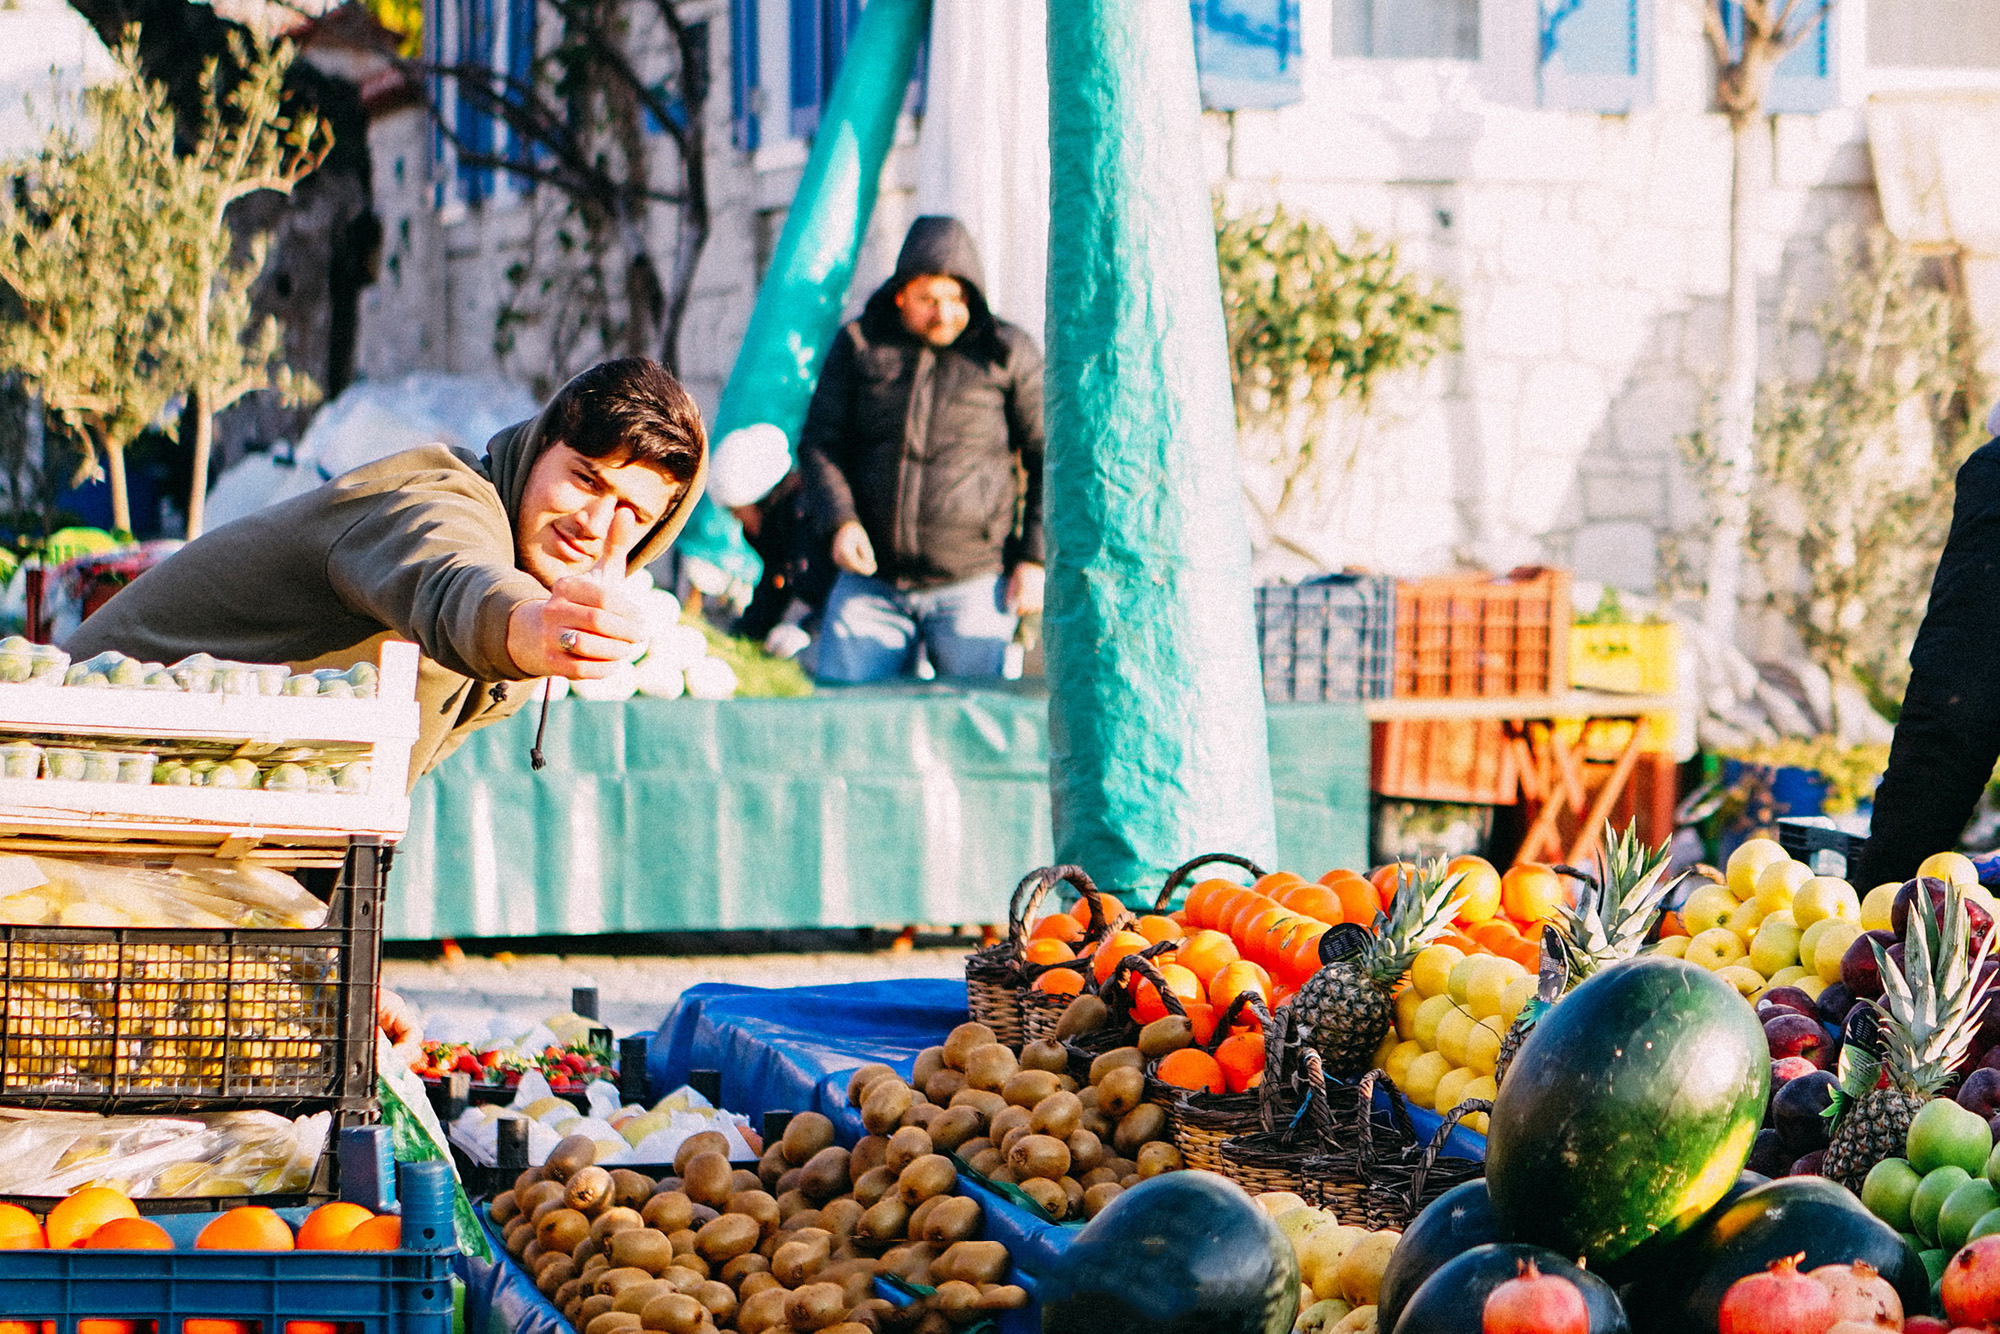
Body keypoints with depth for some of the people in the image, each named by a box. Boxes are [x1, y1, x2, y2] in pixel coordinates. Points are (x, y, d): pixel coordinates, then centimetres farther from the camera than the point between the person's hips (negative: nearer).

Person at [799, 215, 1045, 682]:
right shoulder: (859, 345, 7)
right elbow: (819, 442, 8)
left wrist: (1034, 560, -3)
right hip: (871, 580, 2)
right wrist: (840, 520, -9)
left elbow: (1050, 459, 4)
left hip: (972, 586, -2)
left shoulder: (1009, 354, 1)